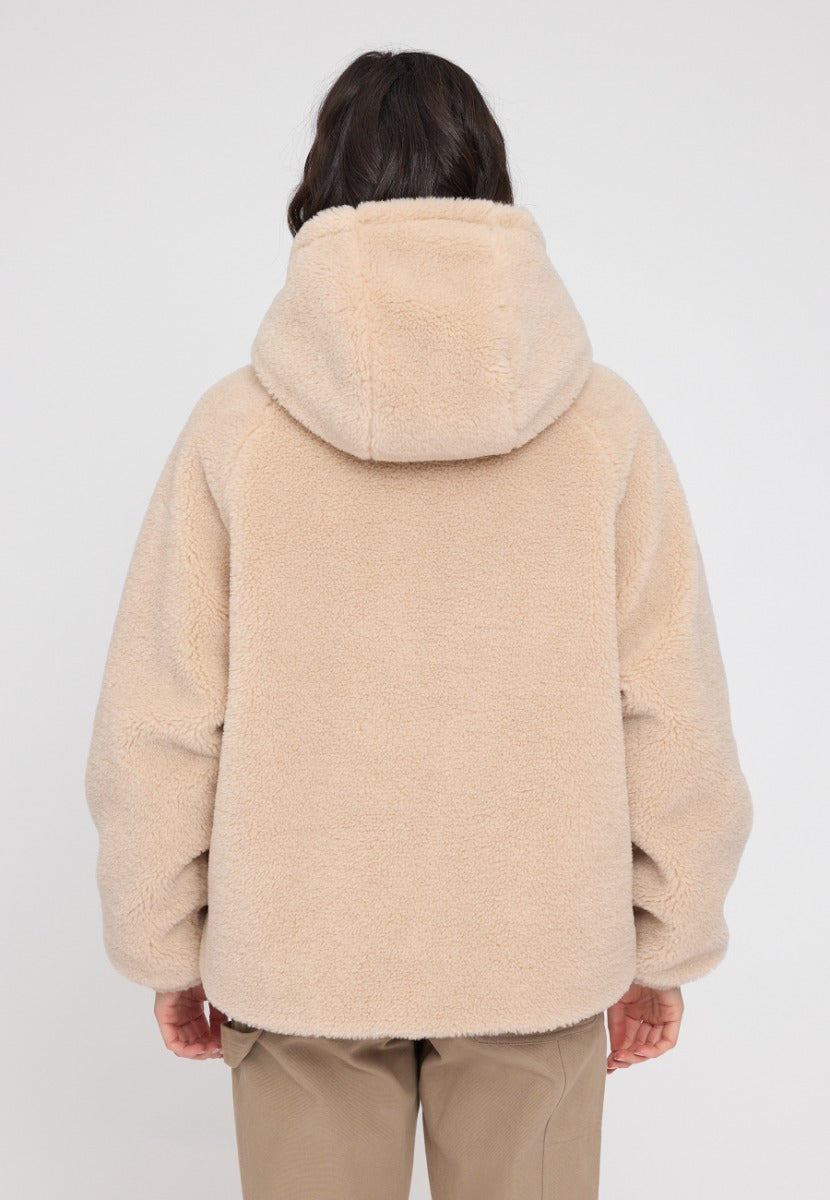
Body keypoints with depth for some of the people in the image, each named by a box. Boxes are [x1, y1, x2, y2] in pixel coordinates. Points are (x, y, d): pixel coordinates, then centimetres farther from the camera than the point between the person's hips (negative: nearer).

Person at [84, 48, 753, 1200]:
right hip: (541, 952, 1)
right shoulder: (603, 421, -10)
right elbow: (673, 717, -6)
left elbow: (156, 729, -7)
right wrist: (664, 945, 7)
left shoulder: (235, 426, -11)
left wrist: (171, 948, 7)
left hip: (294, 955, 0)